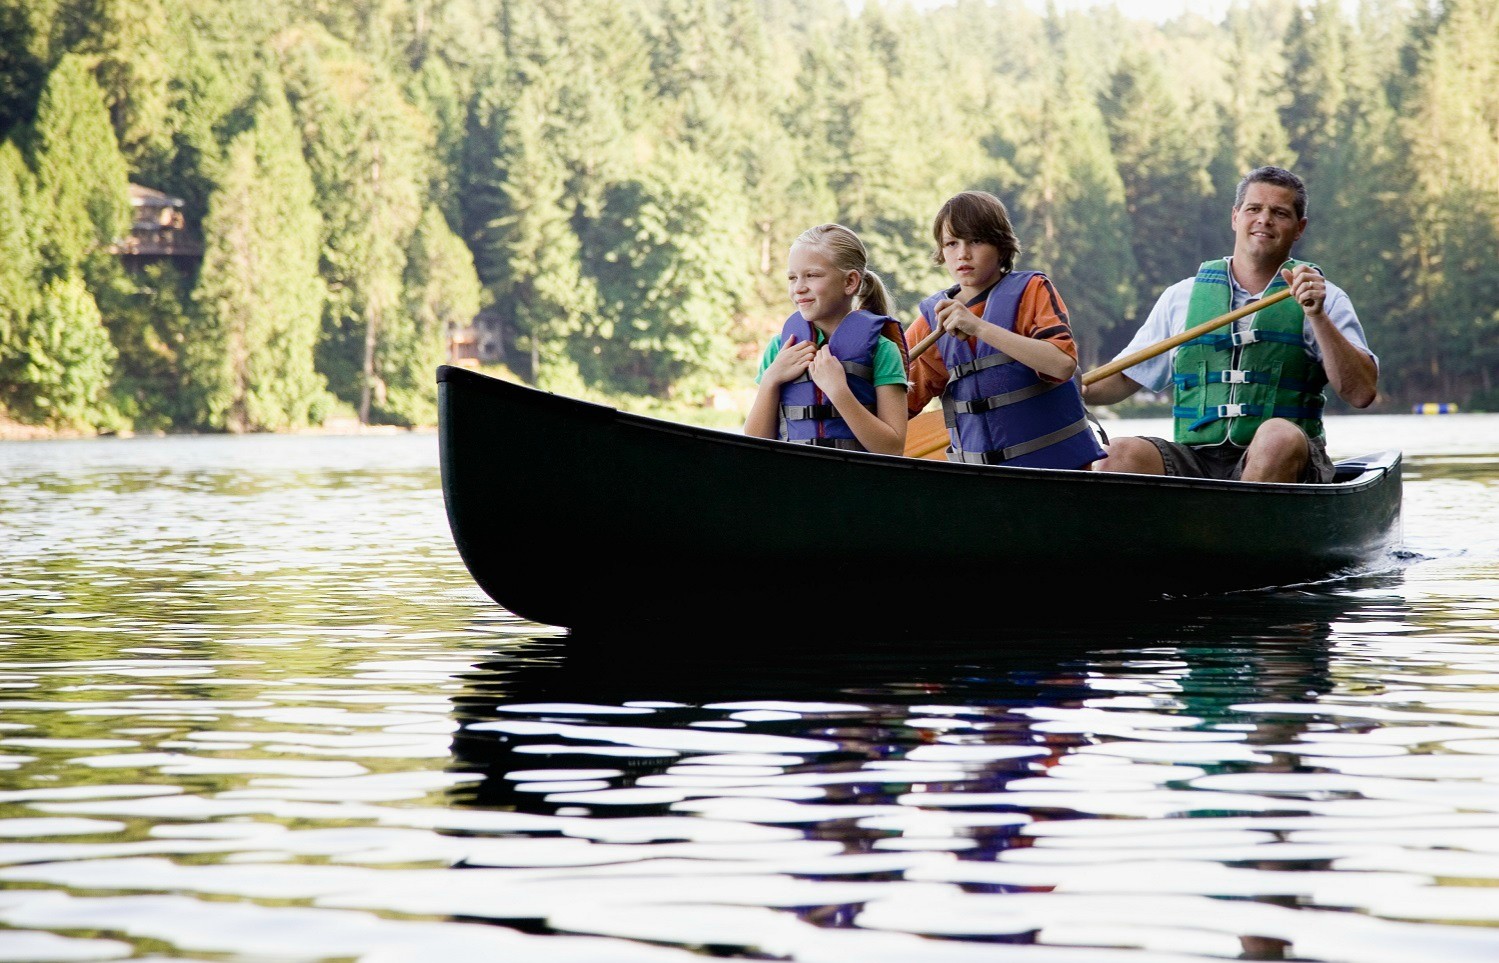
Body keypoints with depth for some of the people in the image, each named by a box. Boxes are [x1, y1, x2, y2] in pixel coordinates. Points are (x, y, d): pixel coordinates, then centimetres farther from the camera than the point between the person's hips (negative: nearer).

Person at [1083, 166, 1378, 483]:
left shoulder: (1326, 299, 9)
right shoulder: (1182, 297, 16)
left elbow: (1361, 394, -3)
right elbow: (1125, 378, 20)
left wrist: (1318, 315, -12)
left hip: (1287, 465, -2)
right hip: (1195, 459, 2)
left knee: (1279, 436, -37)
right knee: (1120, 454, -28)